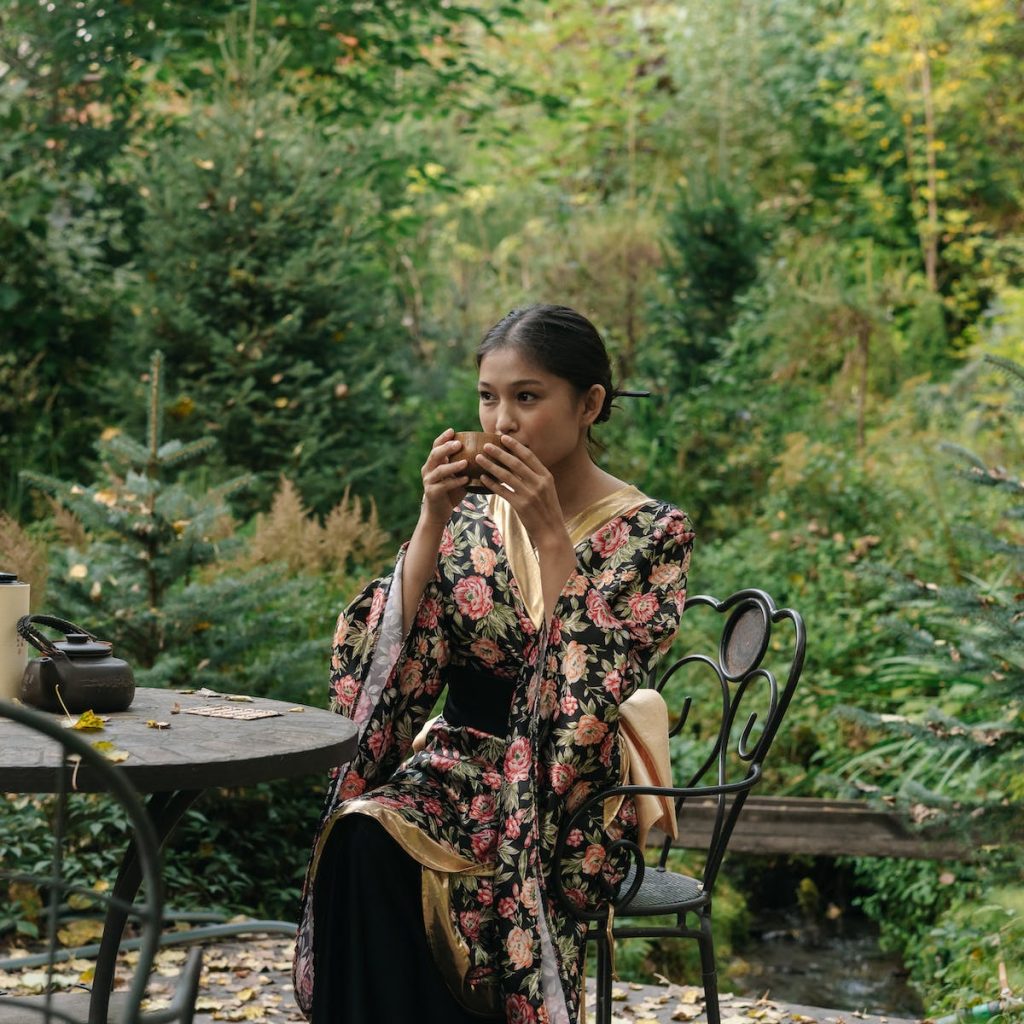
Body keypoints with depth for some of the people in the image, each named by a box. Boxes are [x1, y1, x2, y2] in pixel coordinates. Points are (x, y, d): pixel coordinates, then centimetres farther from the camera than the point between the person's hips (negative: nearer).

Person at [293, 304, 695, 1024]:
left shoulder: (651, 534, -4)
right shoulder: (471, 518, 8)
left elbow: (592, 695, -17)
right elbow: (381, 665, -3)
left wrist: (551, 537, -19)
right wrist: (433, 521, -10)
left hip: (568, 793, -4)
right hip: (459, 759, 4)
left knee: (385, 841, -30)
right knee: (362, 834, -30)